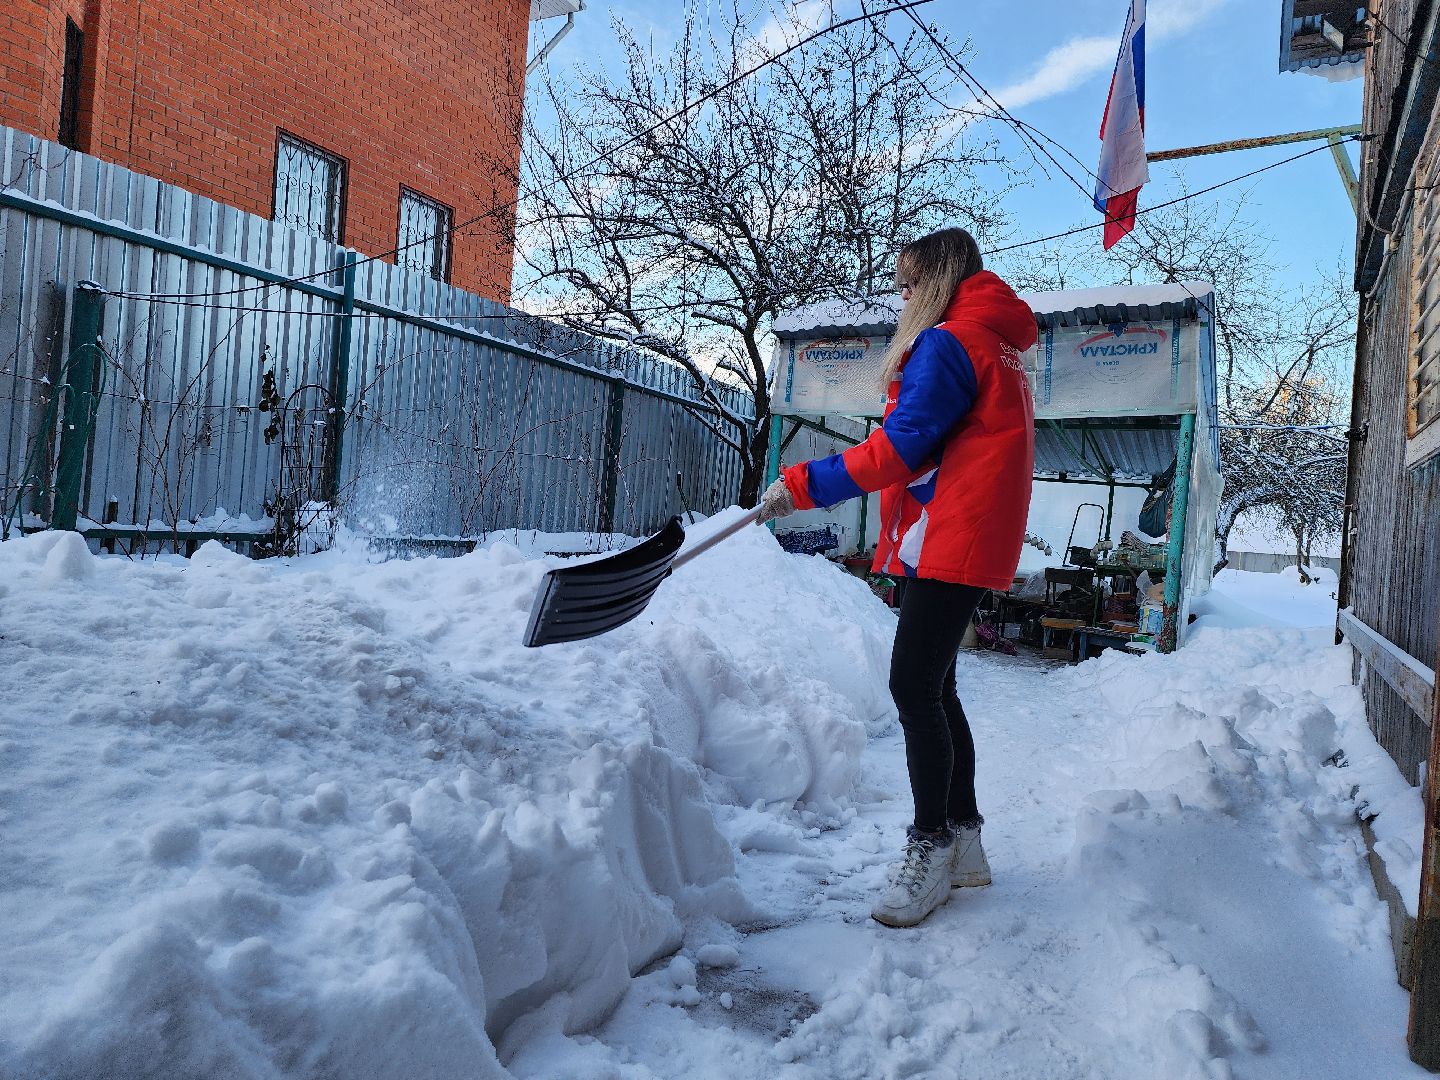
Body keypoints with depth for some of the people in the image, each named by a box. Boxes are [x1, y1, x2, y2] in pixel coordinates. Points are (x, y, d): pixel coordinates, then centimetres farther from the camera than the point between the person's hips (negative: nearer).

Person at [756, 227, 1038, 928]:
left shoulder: (947, 343, -10)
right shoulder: (996, 346, 22)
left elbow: (899, 449, -16)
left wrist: (802, 486, -13)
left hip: (947, 541, -11)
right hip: (950, 544, 11)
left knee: (914, 686, -8)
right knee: (933, 687, 12)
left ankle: (931, 845, 3)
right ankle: (963, 841, 20)